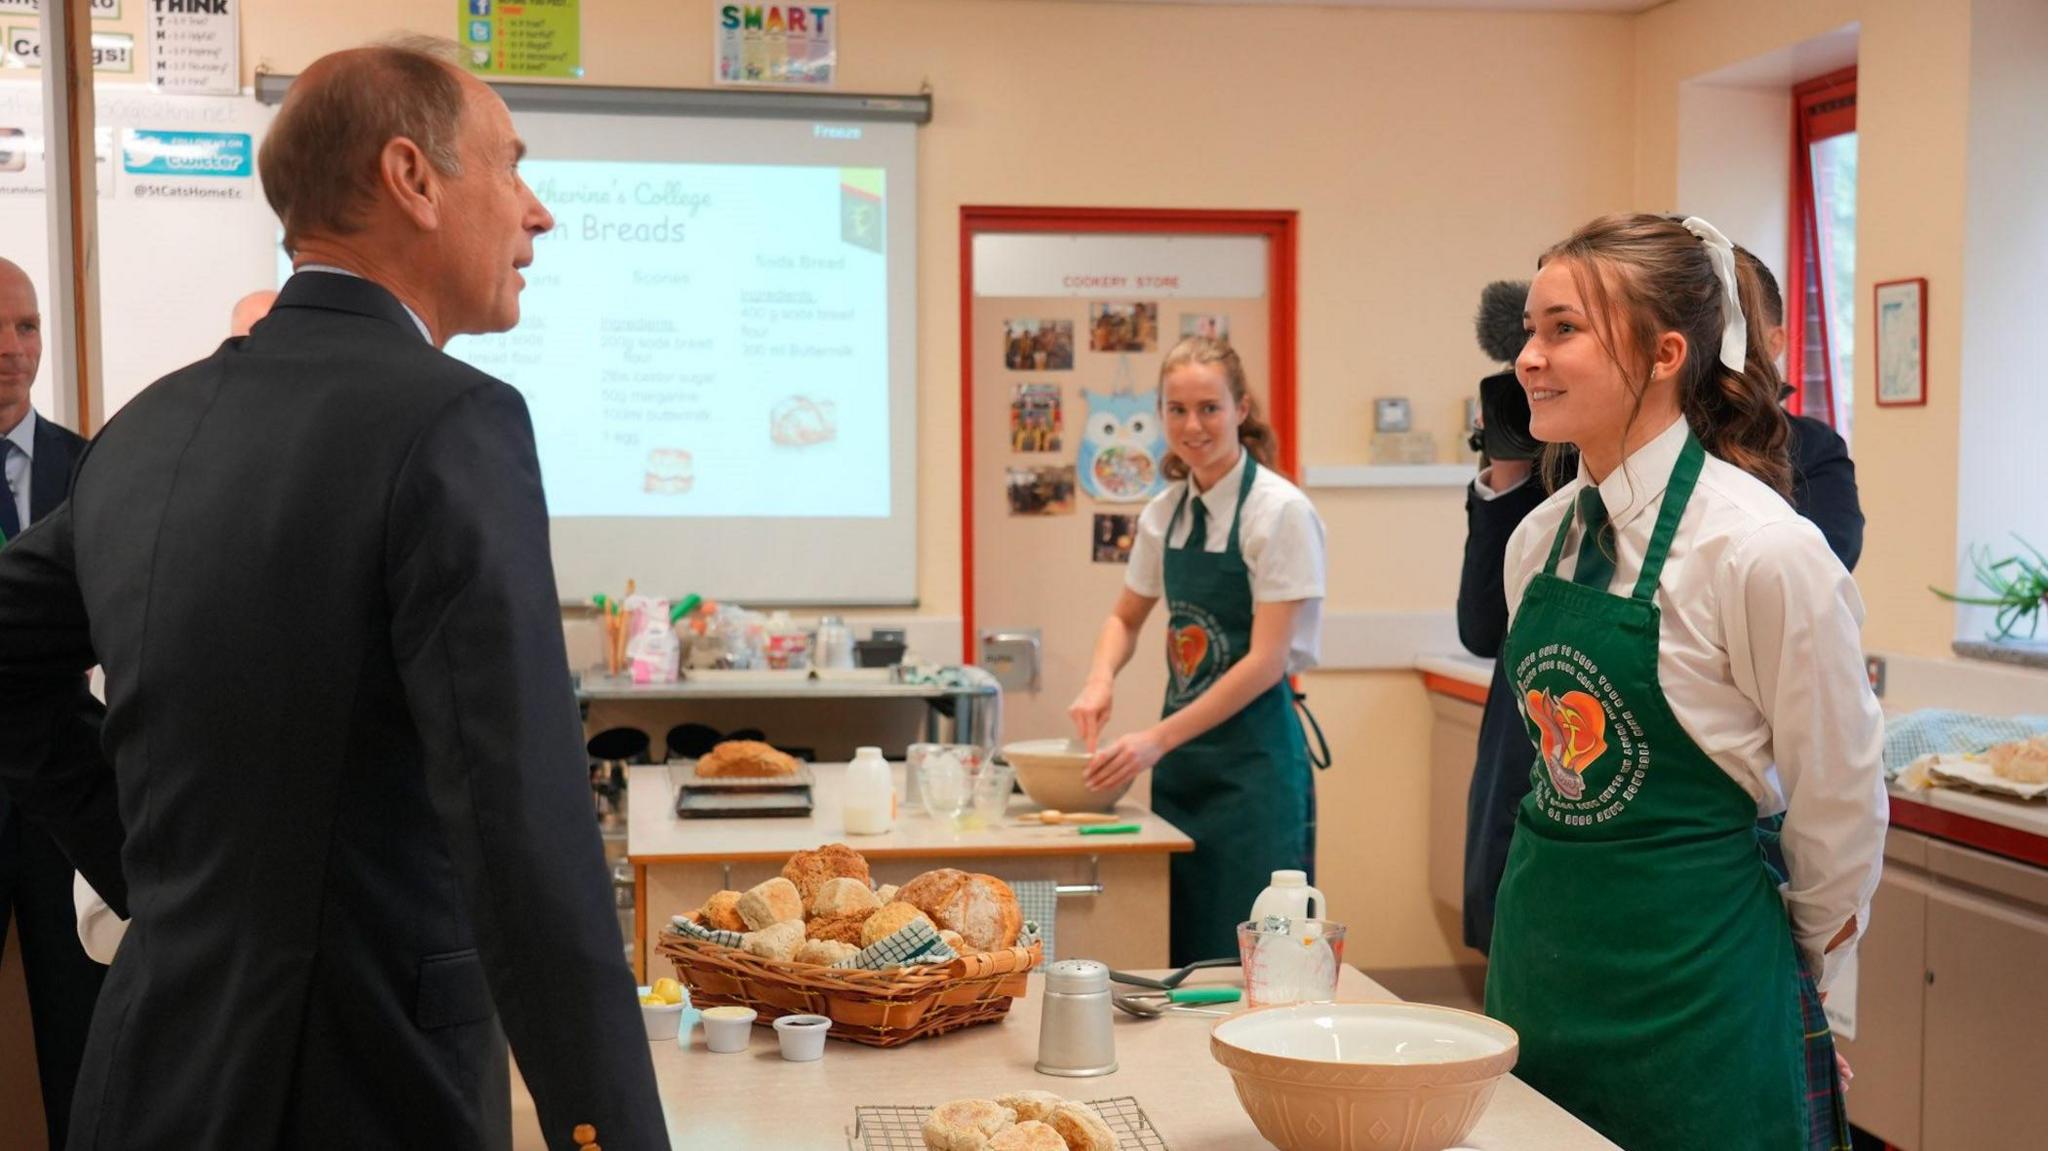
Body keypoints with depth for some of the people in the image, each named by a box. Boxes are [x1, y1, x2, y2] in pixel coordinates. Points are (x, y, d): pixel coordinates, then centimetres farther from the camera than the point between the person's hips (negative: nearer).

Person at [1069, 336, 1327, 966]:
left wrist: (1158, 739, -18)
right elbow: (1126, 617, 21)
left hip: (1253, 764, -6)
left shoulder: (1280, 511, -12)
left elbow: (1266, 660, -16)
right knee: (1183, 953, 10)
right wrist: (1101, 679, 0)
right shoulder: (1165, 512, 7)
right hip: (1181, 760, 6)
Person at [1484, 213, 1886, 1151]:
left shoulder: (1766, 551, -18)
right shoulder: (1540, 538, 2)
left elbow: (1840, 800, -9)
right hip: (1542, 951, 6)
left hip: (1694, 988, -6)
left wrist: (1789, 964, 3)